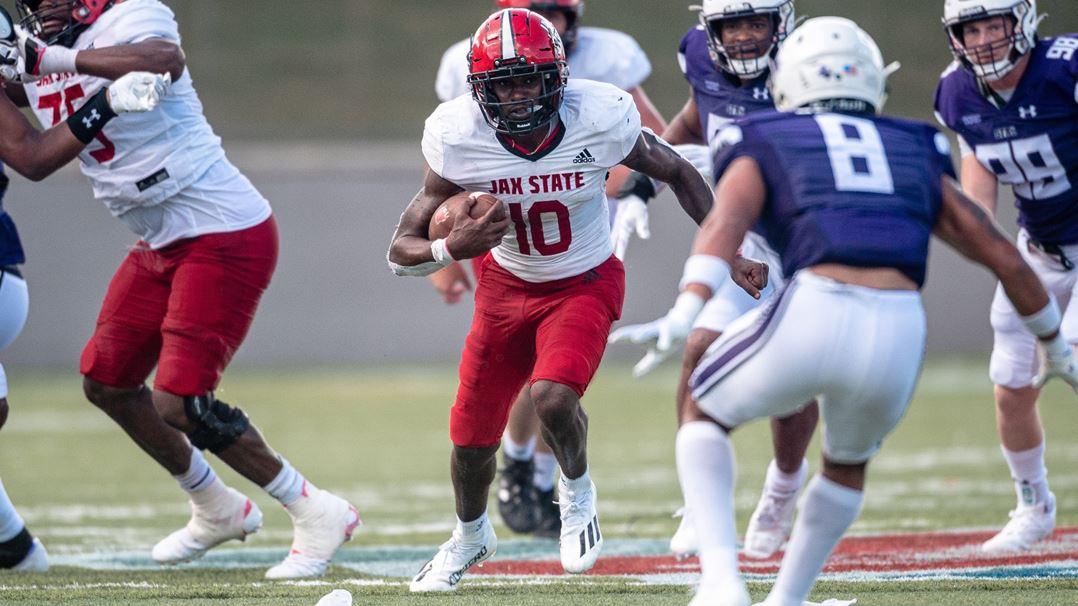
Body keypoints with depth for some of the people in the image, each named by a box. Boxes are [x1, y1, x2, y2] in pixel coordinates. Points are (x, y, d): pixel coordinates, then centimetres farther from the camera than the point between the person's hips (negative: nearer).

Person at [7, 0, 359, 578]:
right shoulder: (30, 47, 8)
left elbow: (164, 61, -42)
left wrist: (53, 58, -44)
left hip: (226, 237, -9)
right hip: (162, 243, 9)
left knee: (177, 404, -13)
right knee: (105, 382, 15)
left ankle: (315, 512, 3)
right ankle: (217, 509, 33)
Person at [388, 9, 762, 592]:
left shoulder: (600, 117, -26)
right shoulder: (458, 137, -25)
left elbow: (678, 174, -6)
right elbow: (402, 250, -20)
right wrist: (453, 247, -41)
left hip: (585, 283, -2)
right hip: (506, 285, 2)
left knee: (552, 396, -29)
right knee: (471, 437, 8)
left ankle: (577, 490, 6)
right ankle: (470, 536, 42)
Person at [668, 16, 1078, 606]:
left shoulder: (761, 151, 20)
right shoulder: (916, 156, 30)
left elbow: (724, 225, -2)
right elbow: (1006, 258, 31)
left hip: (811, 315, -3)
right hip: (899, 333, 3)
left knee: (704, 415, 24)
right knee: (847, 462, 34)